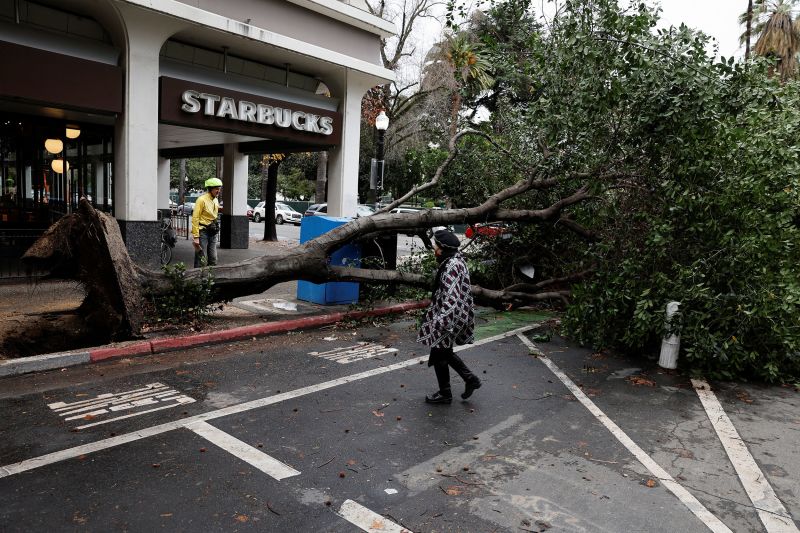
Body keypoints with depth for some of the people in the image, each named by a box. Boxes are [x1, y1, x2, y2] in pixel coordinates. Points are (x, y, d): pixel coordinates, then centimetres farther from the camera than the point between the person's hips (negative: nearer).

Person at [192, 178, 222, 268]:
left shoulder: (216, 201, 12)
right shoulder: (202, 200, -11)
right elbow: (195, 219, -14)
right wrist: (196, 236, -18)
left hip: (213, 233, 8)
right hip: (203, 232, -8)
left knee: (213, 260, 9)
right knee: (201, 260, -6)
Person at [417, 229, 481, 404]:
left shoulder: (451, 266, -22)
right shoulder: (455, 260, 8)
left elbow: (451, 297, -30)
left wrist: (440, 321, -34)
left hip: (450, 316, -10)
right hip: (455, 316, 10)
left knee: (439, 354, 5)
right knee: (444, 351, 20)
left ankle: (445, 394, 20)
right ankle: (470, 379, 25)